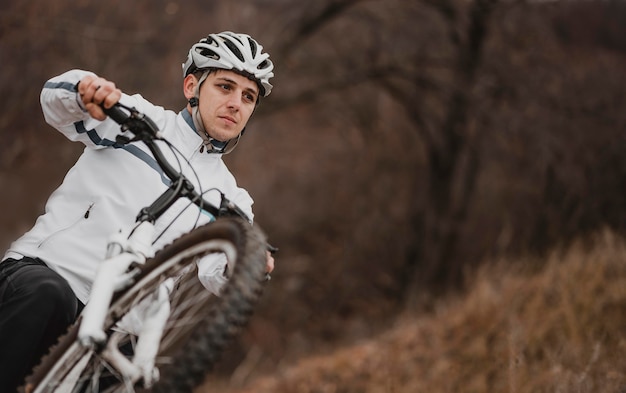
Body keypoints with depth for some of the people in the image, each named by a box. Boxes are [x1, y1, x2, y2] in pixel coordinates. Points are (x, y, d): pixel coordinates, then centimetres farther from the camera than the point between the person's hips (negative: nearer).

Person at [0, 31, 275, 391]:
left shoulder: (229, 197, 14)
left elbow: (217, 274, -2)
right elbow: (56, 99, -5)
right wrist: (85, 88, -29)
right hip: (38, 267, -3)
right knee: (47, 295, -38)